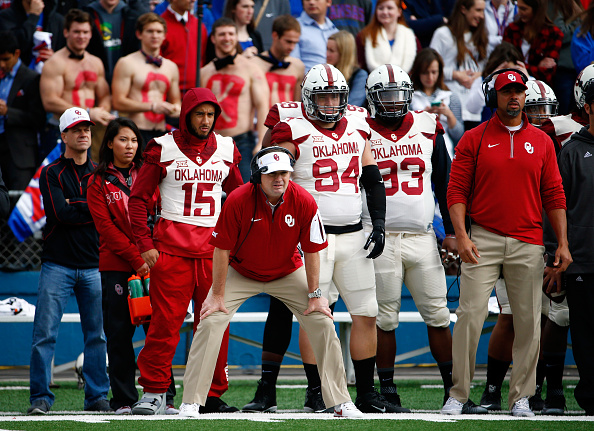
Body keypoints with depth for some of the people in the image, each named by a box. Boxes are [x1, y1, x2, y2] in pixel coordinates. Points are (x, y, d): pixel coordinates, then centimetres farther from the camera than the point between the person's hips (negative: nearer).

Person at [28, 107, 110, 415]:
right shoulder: (51, 174, 2)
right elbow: (59, 213, -12)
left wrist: (74, 206, -8)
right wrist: (90, 209, -6)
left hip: (92, 267, 3)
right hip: (57, 265, -3)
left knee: (97, 335, 3)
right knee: (45, 334, -8)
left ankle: (97, 397, 10)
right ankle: (40, 398, -4)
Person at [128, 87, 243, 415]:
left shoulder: (225, 150, 12)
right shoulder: (163, 149, 1)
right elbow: (138, 199, 3)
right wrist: (145, 245, -5)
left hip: (213, 249, 3)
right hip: (172, 248, -3)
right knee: (165, 322, -8)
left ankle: (212, 394, 9)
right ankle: (154, 391, 0)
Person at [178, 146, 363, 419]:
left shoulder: (304, 202, -22)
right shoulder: (238, 201, -26)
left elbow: (311, 251, -12)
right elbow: (222, 249, -18)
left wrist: (315, 295, -10)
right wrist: (218, 295, -16)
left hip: (288, 273, 1)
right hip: (241, 272, -1)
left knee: (323, 323, -8)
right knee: (210, 322, -16)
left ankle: (340, 402, 1)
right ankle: (191, 403, -7)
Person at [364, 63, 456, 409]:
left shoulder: (428, 130, 8)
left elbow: (445, 183, 13)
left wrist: (452, 231, 9)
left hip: (422, 236, 3)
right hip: (380, 238, -3)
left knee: (438, 314, 3)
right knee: (385, 319, 1)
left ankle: (452, 387, 9)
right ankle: (388, 391, 8)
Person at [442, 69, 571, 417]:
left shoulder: (542, 142, 10)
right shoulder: (475, 139, 3)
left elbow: (554, 196, 10)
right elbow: (457, 191, 0)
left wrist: (563, 242, 2)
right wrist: (462, 236, -12)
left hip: (528, 243, 2)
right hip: (483, 240, -2)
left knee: (528, 321, 3)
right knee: (470, 315, -9)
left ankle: (521, 397, 12)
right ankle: (459, 395, -2)